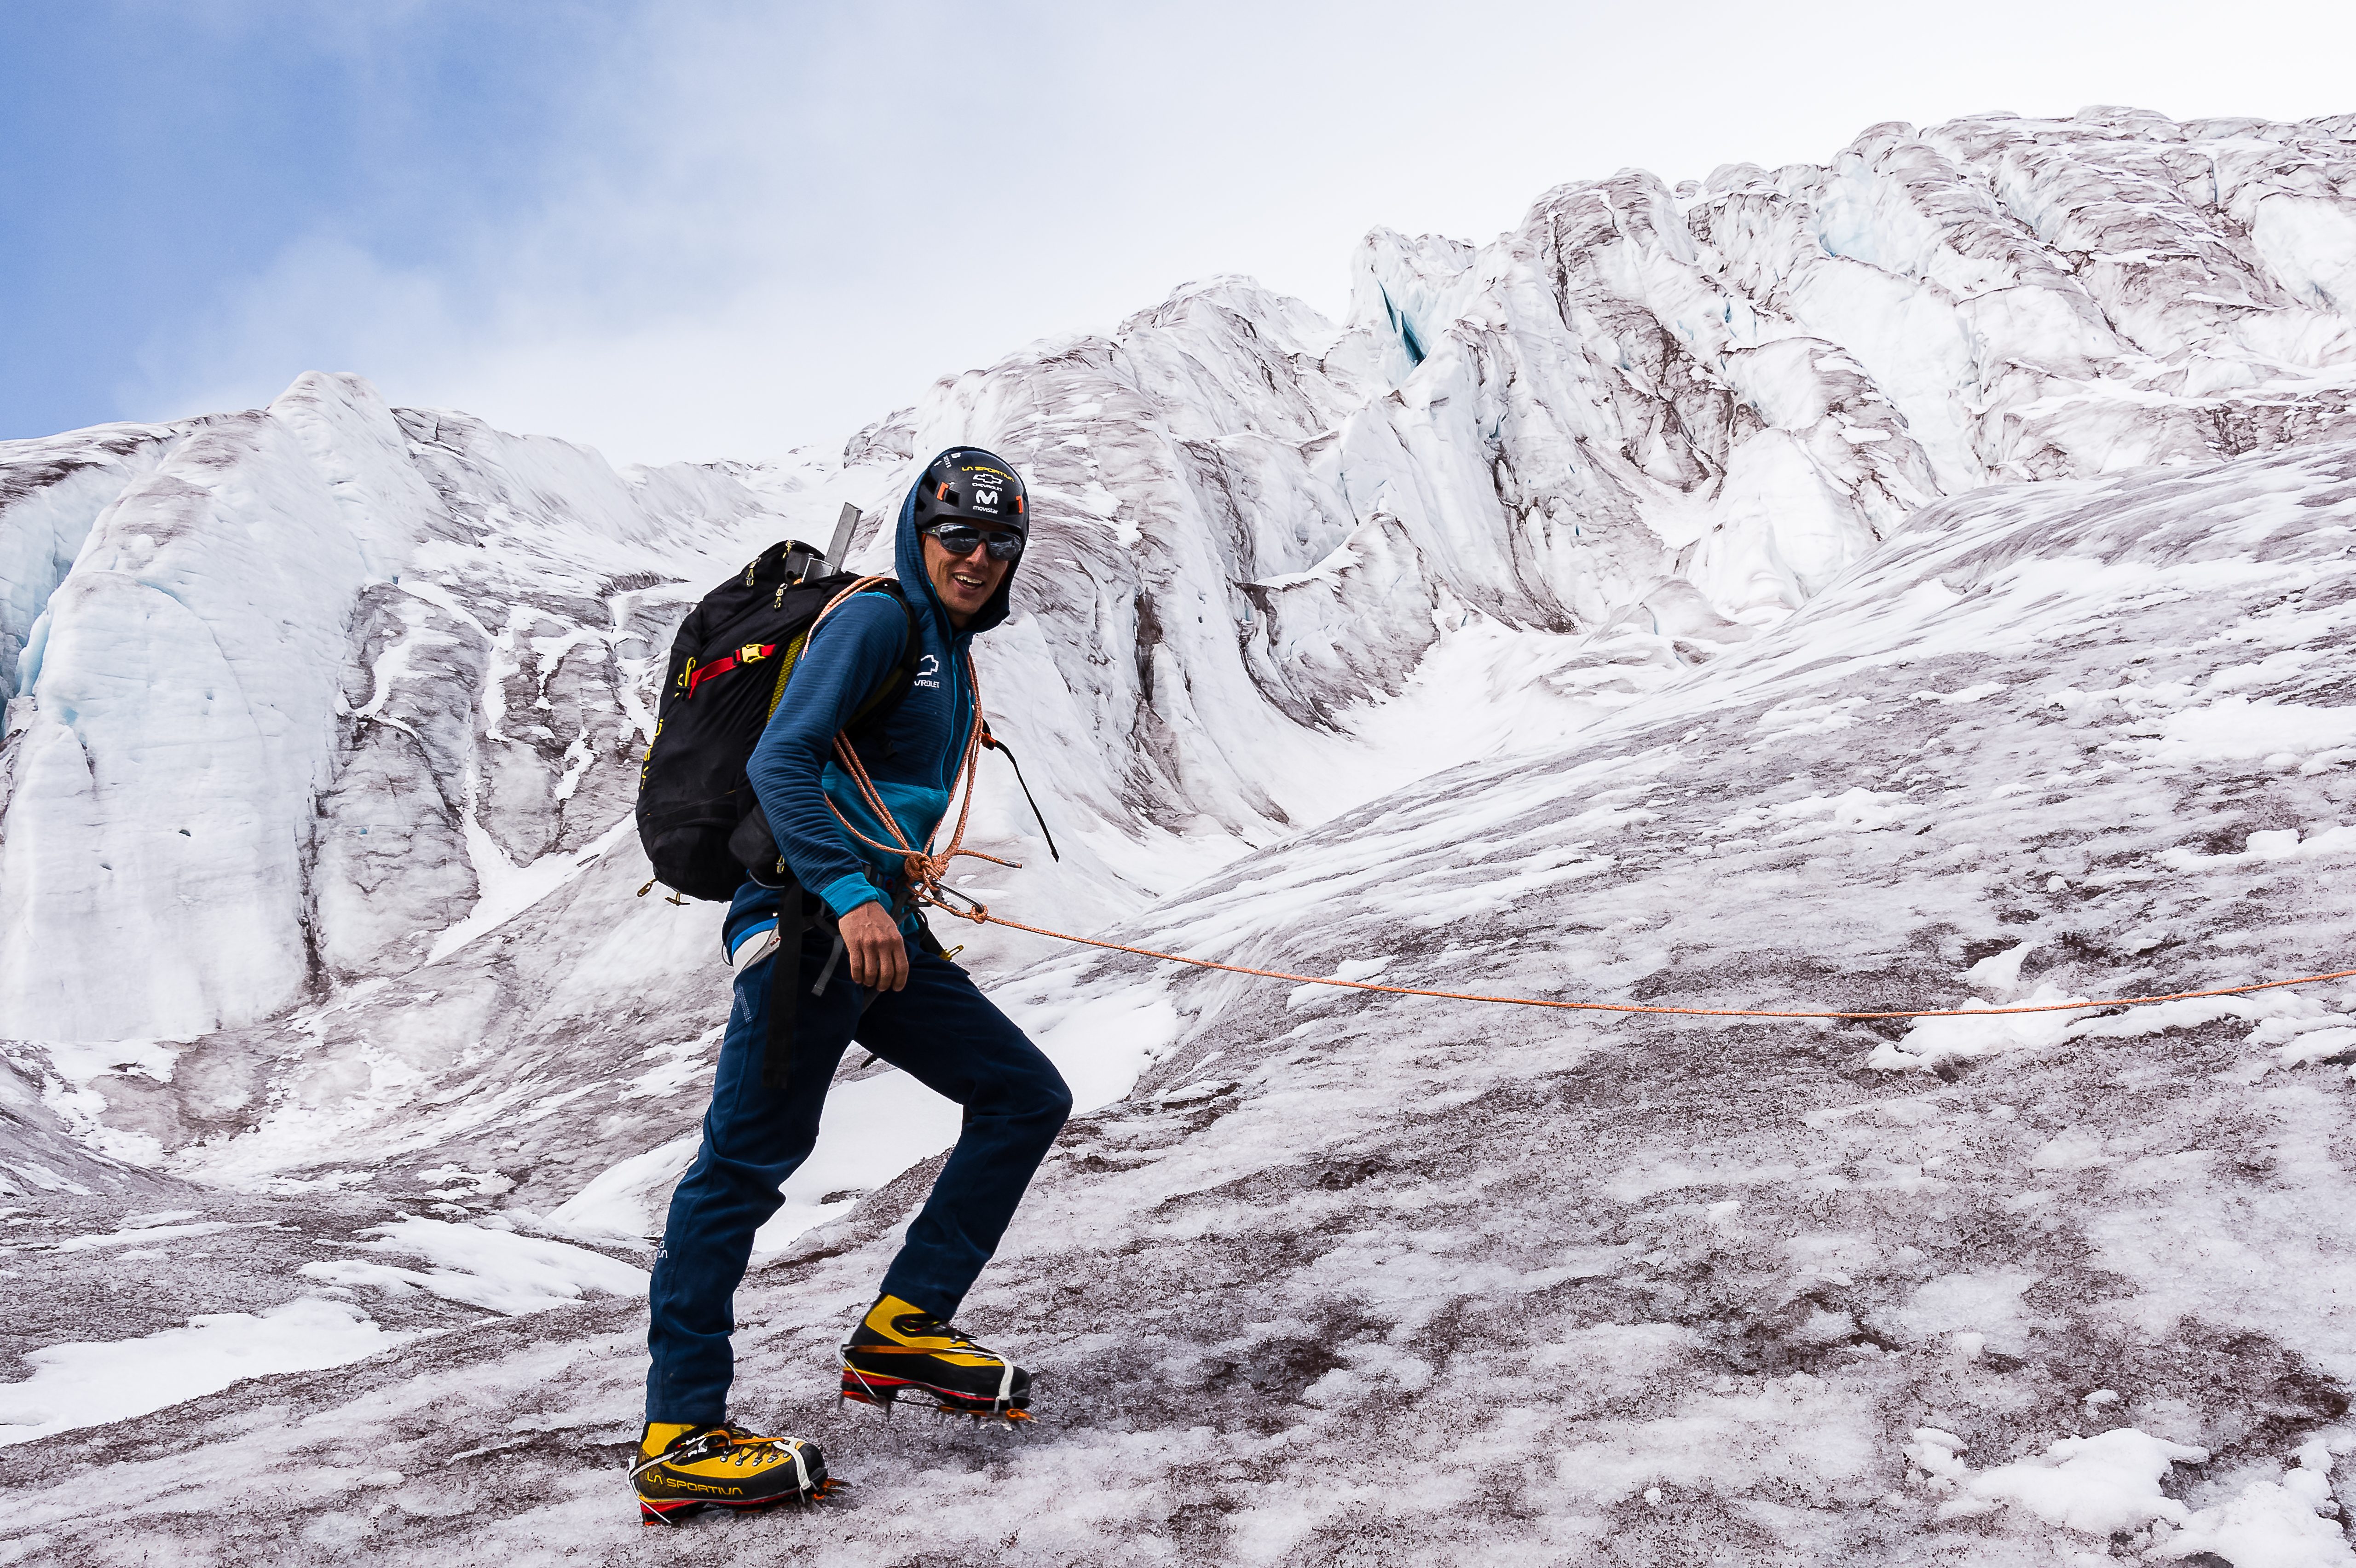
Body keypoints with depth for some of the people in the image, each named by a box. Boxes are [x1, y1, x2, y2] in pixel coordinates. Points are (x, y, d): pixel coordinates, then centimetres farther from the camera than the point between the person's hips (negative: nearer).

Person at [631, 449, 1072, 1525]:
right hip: (807, 919, -9)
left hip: (881, 928, 9)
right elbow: (782, 764, -20)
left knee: (1028, 1097, 5)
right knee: (748, 1159, -9)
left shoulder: (950, 655, 21)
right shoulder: (876, 620, -7)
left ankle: (898, 1334, 7)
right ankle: (679, 1436, -3)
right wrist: (851, 894, -30)